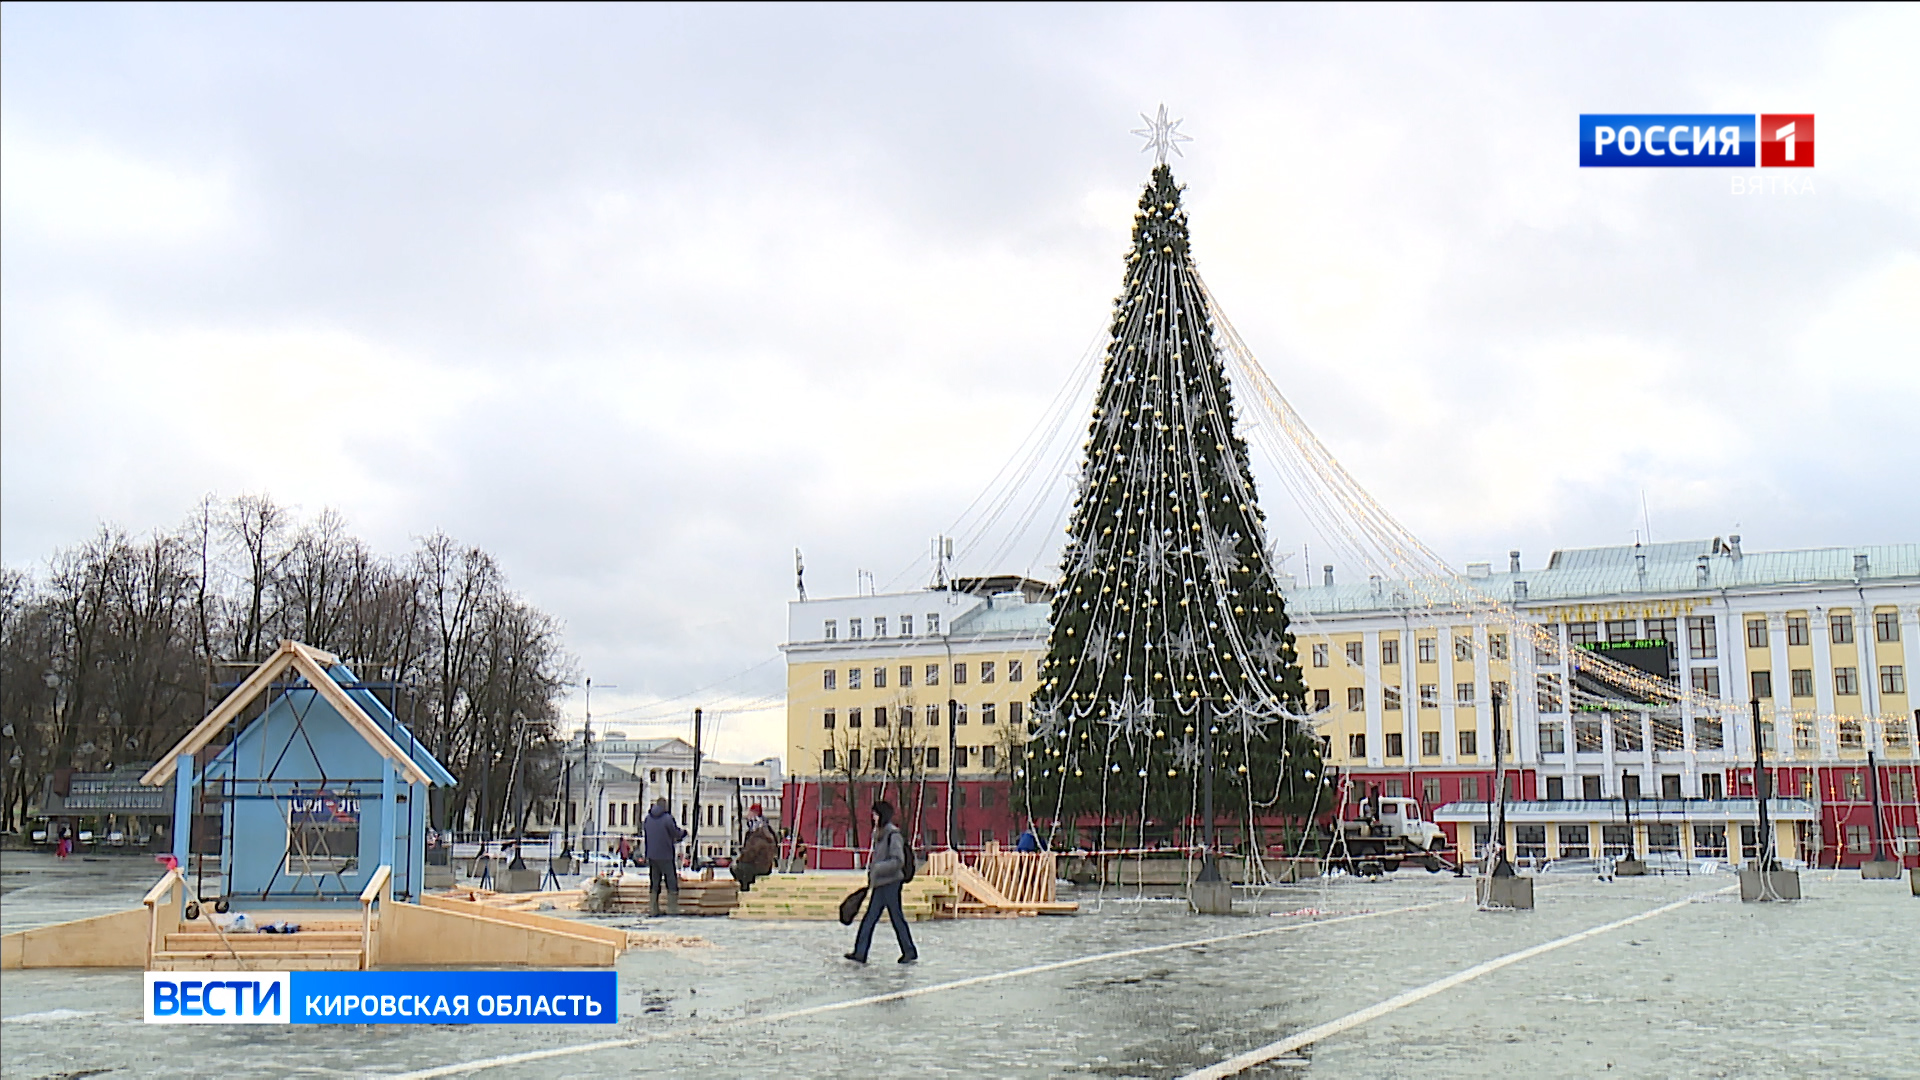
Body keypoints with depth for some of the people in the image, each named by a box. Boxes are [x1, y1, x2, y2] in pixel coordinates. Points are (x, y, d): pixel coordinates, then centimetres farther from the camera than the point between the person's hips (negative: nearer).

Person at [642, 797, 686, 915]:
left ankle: (653, 908, 11)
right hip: (666, 855, -5)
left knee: (654, 881, 11)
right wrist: (683, 832, 14)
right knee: (671, 880, 3)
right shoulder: (667, 818, -14)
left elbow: (643, 832, 16)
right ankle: (672, 908, 0)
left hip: (651, 856, 5)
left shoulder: (648, 818, 4)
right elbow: (676, 834, -9)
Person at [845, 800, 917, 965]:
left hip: (891, 883, -8)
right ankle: (860, 953, 5)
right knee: (869, 919, 4)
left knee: (897, 918, 1)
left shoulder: (893, 835, -14)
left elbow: (898, 861, -19)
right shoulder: (879, 834, 12)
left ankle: (910, 952, 14)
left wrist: (877, 868, -22)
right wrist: (871, 882, 18)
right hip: (879, 884, 8)